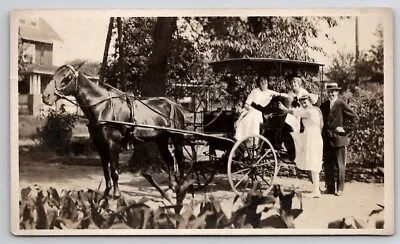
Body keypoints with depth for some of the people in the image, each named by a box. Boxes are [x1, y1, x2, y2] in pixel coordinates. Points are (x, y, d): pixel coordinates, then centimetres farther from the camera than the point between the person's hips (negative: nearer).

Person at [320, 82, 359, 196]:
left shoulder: (342, 104, -6)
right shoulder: (324, 105, 10)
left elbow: (355, 118, -5)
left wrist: (345, 129, -10)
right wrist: (322, 134, 7)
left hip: (339, 139, -5)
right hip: (327, 140, 5)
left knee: (339, 165, 2)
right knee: (327, 165, 8)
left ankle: (339, 188, 12)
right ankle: (330, 188, 17)